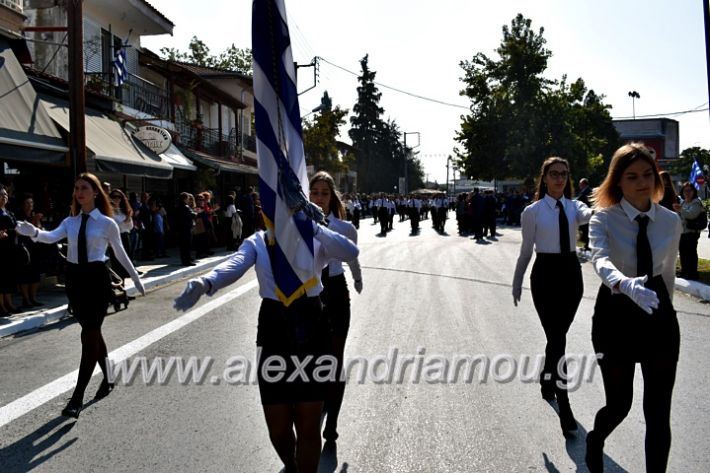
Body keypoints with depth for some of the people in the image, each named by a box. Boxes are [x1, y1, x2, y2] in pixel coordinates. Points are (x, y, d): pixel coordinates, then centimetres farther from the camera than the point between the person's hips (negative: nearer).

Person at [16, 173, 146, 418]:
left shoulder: (107, 223, -4)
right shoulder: (70, 222, 7)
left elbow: (120, 253, 6)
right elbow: (52, 237, -12)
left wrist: (135, 278, 12)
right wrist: (34, 232, -34)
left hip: (96, 277, -5)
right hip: (75, 277, 5)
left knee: (89, 335, -7)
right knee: (92, 333, 15)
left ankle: (77, 397, -4)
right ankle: (108, 379, 35)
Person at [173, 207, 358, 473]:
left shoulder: (314, 240, -1)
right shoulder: (257, 243, 1)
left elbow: (351, 253, -18)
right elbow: (234, 265, -19)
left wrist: (312, 227, -26)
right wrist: (204, 283, -39)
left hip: (310, 331, -1)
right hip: (274, 331, 1)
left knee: (308, 427, 5)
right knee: (278, 429, 10)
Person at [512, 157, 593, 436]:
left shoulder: (574, 207, 6)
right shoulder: (533, 211, -2)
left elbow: (588, 216, -20)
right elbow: (526, 250, 4)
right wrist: (517, 283, 9)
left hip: (571, 272, 4)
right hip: (546, 273, -3)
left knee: (558, 336, 15)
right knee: (557, 338, -7)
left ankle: (547, 380, 42)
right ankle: (564, 409, -3)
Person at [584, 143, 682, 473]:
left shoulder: (671, 221, 1)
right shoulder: (604, 218, -11)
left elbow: (668, 272, 14)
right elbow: (600, 260, -30)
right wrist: (627, 285, -49)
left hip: (659, 316, 3)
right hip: (616, 313, -3)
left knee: (658, 412, 2)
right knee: (619, 403, 7)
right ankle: (595, 440, 43)